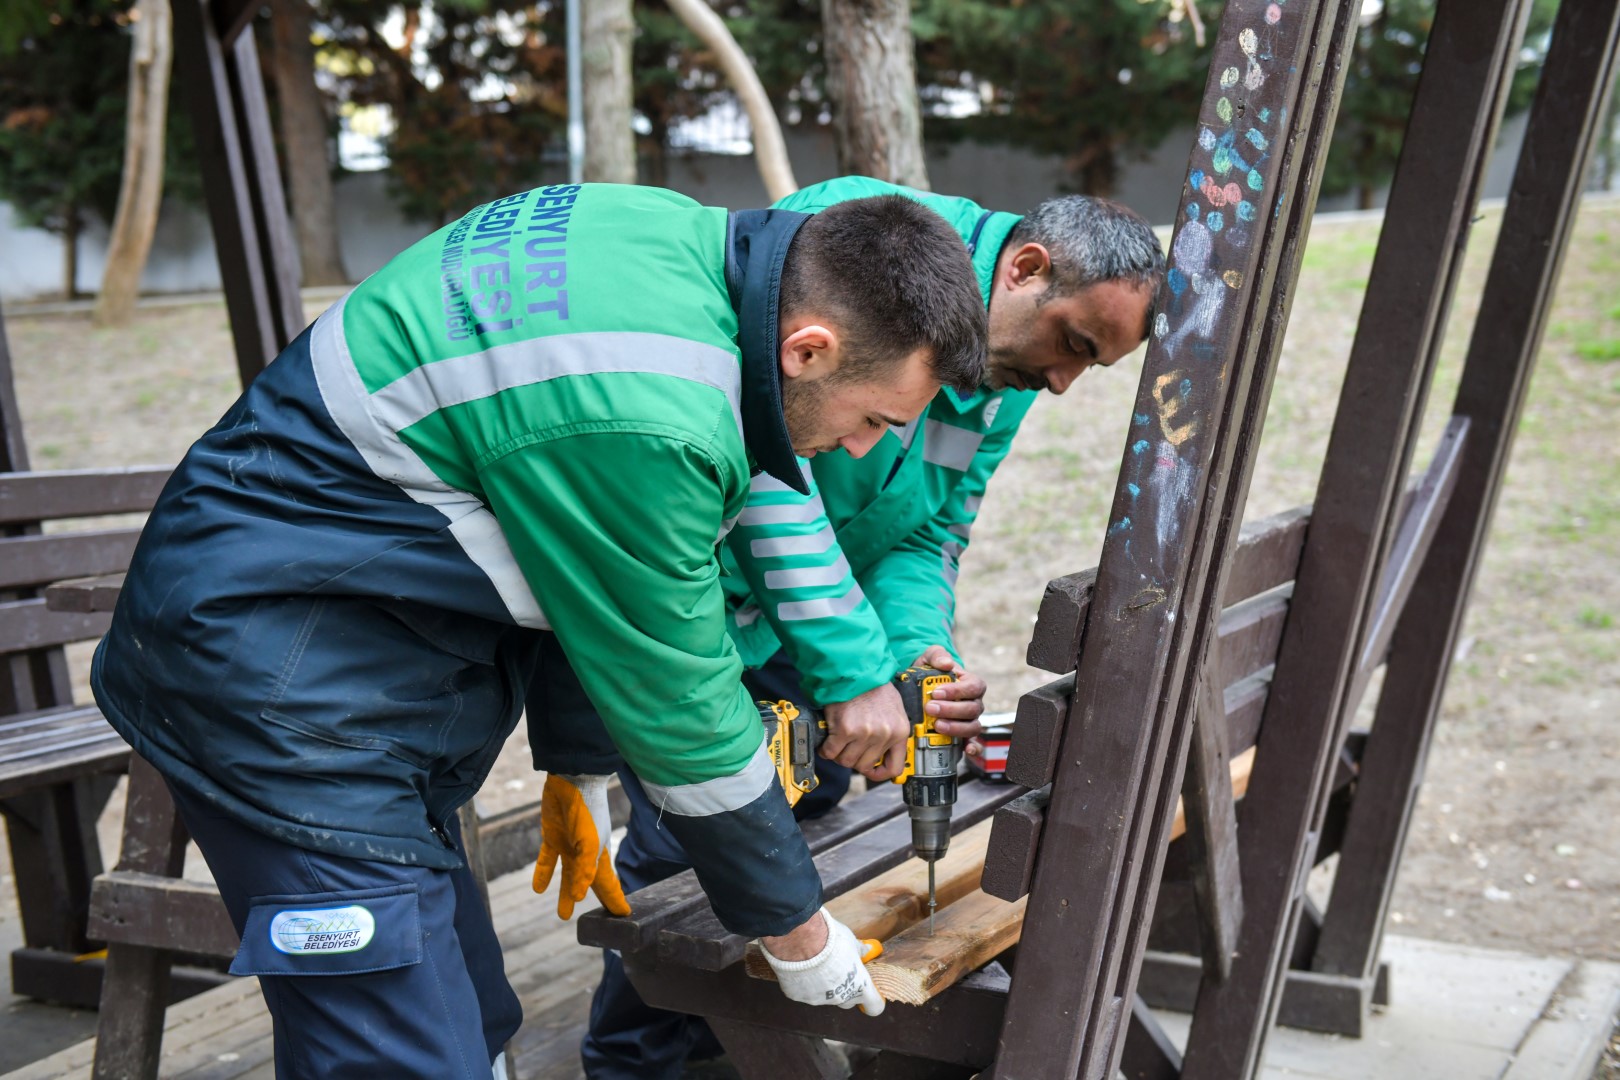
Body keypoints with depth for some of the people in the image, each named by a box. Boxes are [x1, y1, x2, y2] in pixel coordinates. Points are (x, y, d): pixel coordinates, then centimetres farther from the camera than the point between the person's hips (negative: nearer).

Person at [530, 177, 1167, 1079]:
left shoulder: (1010, 384, 1)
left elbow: (929, 536, 2)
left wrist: (923, 649, -21)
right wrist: (856, 672, -38)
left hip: (778, 612, 9)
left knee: (811, 798, 13)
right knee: (692, 834, -9)